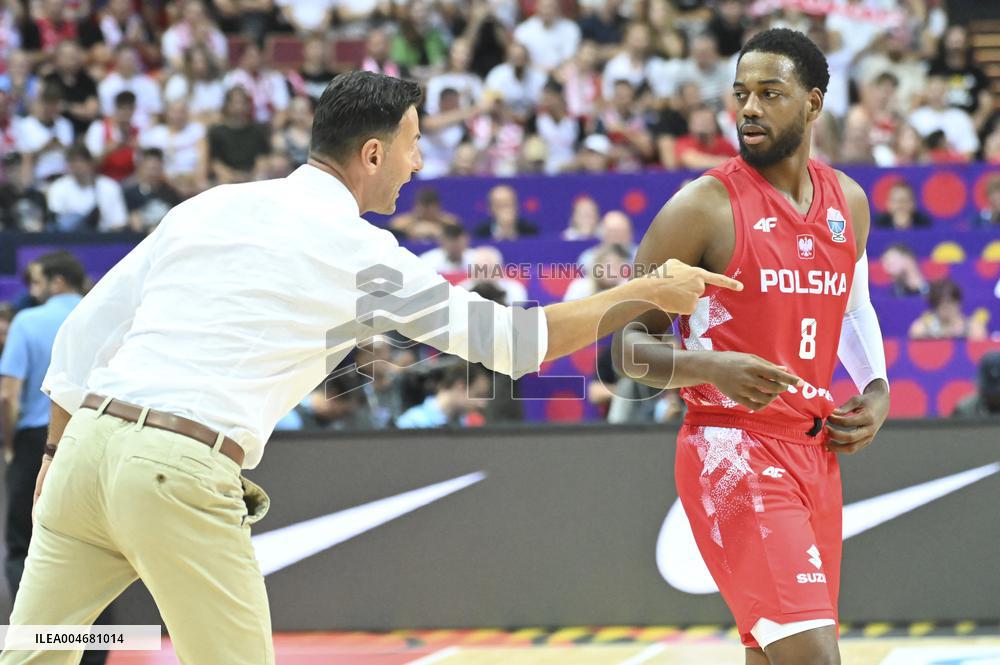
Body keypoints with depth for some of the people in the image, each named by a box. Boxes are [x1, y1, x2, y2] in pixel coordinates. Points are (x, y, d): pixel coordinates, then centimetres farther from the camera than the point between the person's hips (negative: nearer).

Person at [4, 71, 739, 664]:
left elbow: (85, 329, 18)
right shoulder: (363, 257, 2)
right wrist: (649, 291, 18)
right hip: (184, 473, -5)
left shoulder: (208, 207, 17)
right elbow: (517, 340, 8)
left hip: (90, 436, 5)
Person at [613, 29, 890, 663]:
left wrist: (877, 390, 10)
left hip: (816, 452, 7)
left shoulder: (848, 201, 9)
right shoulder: (703, 207, -10)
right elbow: (629, 344, -6)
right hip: (734, 452, -7)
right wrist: (713, 367, -24)